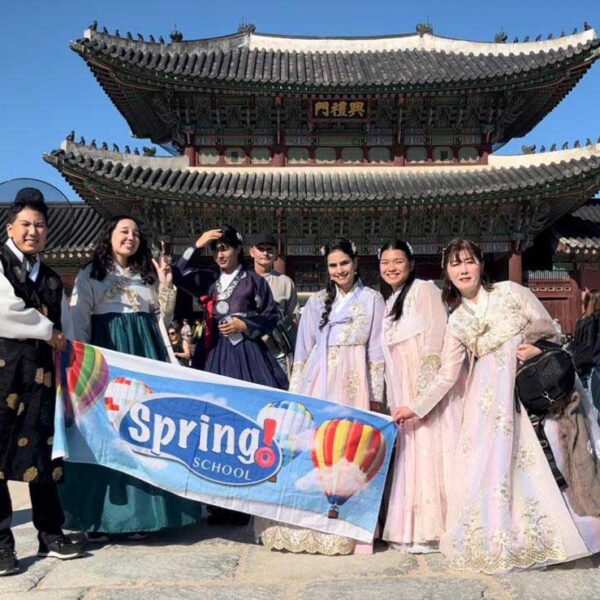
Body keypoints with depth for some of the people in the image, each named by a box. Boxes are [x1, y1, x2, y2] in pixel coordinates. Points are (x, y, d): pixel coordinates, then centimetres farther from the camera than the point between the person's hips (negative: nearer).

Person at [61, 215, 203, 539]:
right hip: (107, 354, -3)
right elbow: (79, 322, 1)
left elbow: (163, 318, 13)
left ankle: (141, 511, 11)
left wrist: (165, 285, 2)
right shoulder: (89, 275, 6)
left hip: (145, 354, 4)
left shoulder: (147, 275, 17)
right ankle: (100, 515, 5)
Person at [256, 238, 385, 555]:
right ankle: (307, 525, 8)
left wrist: (376, 395, -1)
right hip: (317, 381, 2)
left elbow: (377, 351, 4)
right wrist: (296, 392, 6)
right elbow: (303, 351, 11)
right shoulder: (316, 301, 12)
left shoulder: (372, 299, 7)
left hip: (353, 383, -2)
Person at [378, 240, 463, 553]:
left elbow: (436, 338, -12)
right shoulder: (390, 301, 20)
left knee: (430, 451, -7)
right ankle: (411, 529, 13)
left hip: (429, 387, -7)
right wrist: (392, 400, 15)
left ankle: (431, 530, -1)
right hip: (403, 392, 7)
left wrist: (424, 388, -19)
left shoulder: (424, 290, -3)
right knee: (410, 453, 7)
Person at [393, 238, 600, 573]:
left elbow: (551, 332, 3)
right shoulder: (456, 322, 5)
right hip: (491, 398, 2)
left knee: (542, 460, 0)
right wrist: (415, 407, 1)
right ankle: (499, 542, 11)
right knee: (493, 465, -1)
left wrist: (536, 348, -16)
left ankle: (548, 535, 16)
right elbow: (447, 375, 4)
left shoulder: (511, 292, 0)